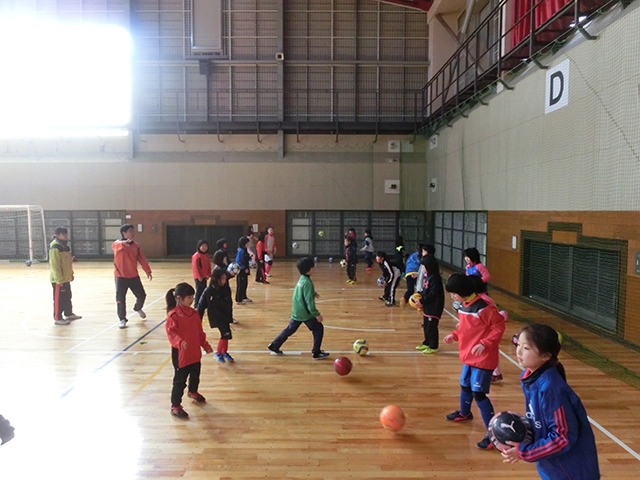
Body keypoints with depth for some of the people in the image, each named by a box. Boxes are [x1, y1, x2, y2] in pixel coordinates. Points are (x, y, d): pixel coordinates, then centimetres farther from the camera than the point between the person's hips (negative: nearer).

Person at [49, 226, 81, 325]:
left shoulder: (65, 246, 11)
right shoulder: (55, 248, -20)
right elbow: (55, 266, -22)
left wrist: (71, 274, 20)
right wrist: (59, 280, -22)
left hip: (66, 278, 10)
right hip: (58, 280, -10)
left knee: (67, 297, 19)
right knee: (59, 299, -1)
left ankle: (68, 314, 32)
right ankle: (57, 318, 8)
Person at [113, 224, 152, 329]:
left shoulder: (136, 246, 4)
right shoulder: (117, 244, -9)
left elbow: (142, 259, 4)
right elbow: (117, 245, -36)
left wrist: (148, 271, -4)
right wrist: (124, 243, -59)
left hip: (134, 276, 4)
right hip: (121, 277, -4)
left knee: (141, 295, 9)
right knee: (120, 298, -2)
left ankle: (138, 309, 40)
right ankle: (122, 319, 12)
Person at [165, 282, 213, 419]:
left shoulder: (193, 313, 4)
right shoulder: (173, 315, -18)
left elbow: (199, 331, 12)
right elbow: (171, 332, -24)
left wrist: (205, 345, 13)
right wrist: (179, 342, -40)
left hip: (195, 353, 7)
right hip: (180, 354, -7)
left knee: (195, 375, 25)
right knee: (180, 380, 1)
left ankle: (192, 392, 51)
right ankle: (175, 406, 14)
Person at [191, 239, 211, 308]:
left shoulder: (206, 255, 9)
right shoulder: (196, 256, -14)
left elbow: (209, 266, 16)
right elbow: (195, 267, -16)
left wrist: (209, 275, 7)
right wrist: (199, 276, -16)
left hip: (204, 277, 8)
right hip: (199, 278, -8)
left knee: (204, 291, 13)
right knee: (199, 291, -6)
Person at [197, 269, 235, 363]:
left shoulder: (226, 289, -6)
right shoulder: (209, 291, -16)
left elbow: (229, 304, 4)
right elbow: (201, 305, -11)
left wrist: (230, 317, 6)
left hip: (225, 316, 5)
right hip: (216, 317, -5)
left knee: (225, 335, 14)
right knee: (226, 334, -11)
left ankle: (224, 352, 35)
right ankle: (218, 352, 11)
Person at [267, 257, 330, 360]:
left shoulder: (301, 279, 5)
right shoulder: (307, 282, -23)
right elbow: (309, 301, -24)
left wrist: (313, 293, 29)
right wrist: (317, 314, -20)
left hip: (296, 312, 9)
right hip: (305, 313, -9)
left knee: (290, 329, 19)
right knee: (318, 329, 5)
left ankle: (274, 346, 25)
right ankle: (316, 353, 11)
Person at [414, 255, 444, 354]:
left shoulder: (435, 278, -19)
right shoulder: (427, 276, 9)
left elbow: (433, 294, -22)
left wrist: (422, 302, -18)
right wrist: (419, 297, 0)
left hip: (434, 307, -10)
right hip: (427, 306, 10)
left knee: (432, 327, -1)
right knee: (426, 326, 19)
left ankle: (433, 347, 9)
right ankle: (427, 343, 32)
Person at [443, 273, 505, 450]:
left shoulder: (484, 307, -23)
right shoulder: (463, 306, 4)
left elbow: (499, 326, -21)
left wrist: (485, 343, -28)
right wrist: (454, 335, 5)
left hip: (483, 359, -9)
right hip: (468, 357, 9)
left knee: (479, 394, -9)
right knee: (465, 386, 25)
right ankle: (464, 413, 50)